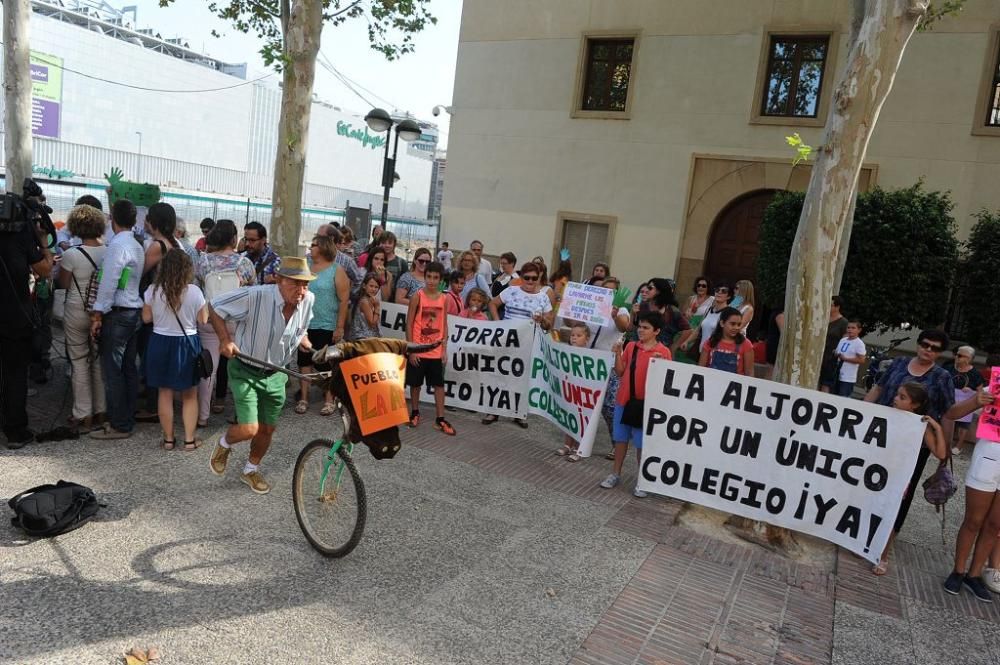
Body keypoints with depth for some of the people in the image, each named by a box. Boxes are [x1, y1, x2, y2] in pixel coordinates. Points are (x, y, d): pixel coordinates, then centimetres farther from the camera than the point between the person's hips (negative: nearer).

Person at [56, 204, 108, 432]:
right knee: (99, 361, 13)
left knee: (80, 363, 5)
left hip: (77, 313, -4)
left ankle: (84, 416, 9)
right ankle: (101, 412, 20)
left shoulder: (71, 254, -15)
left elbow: (64, 284, -5)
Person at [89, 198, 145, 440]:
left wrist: (98, 314, -12)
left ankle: (119, 426, 1)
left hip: (117, 314, -9)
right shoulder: (137, 246, 13)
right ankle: (127, 419, 19)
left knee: (113, 370, -4)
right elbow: (132, 281, 11)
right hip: (135, 312, 9)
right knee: (129, 368, 12)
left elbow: (109, 283, -17)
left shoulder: (117, 244, -13)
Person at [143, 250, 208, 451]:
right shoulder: (194, 292, -14)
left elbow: (146, 317, 1)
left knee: (165, 393, 13)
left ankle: (168, 439, 21)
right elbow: (203, 320, -7)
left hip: (161, 343, 2)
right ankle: (189, 439, 15)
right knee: (190, 395, 12)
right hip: (187, 344, -1)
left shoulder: (153, 291, -8)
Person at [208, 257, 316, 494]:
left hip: (276, 375, 5)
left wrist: (305, 343, -3)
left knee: (267, 430, 15)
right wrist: (225, 339, -23)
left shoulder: (308, 300, -11)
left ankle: (251, 470, 43)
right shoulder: (255, 296, -28)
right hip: (245, 372, -5)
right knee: (249, 429, -12)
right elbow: (215, 308, -15)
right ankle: (224, 443, 25)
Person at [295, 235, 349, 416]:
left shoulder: (337, 270, -8)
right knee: (304, 361, 8)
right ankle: (303, 398, 18)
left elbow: (344, 300, -10)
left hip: (327, 327, -5)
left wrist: (340, 327, -14)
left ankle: (329, 400, 14)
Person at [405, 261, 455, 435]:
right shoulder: (417, 296, -8)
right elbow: (409, 324, -7)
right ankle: (415, 413, 29)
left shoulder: (443, 299, 2)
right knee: (416, 383, 10)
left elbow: (444, 326, 7)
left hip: (436, 351, 3)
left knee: (439, 384, 4)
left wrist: (444, 350, 2)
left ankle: (440, 419, 11)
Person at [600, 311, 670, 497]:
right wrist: (618, 354, -8)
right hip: (623, 399, 4)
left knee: (642, 443, 4)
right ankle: (615, 474, 26)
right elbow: (620, 373, 5)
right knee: (620, 438, 13)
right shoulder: (631, 346, 4)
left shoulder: (663, 351, -7)